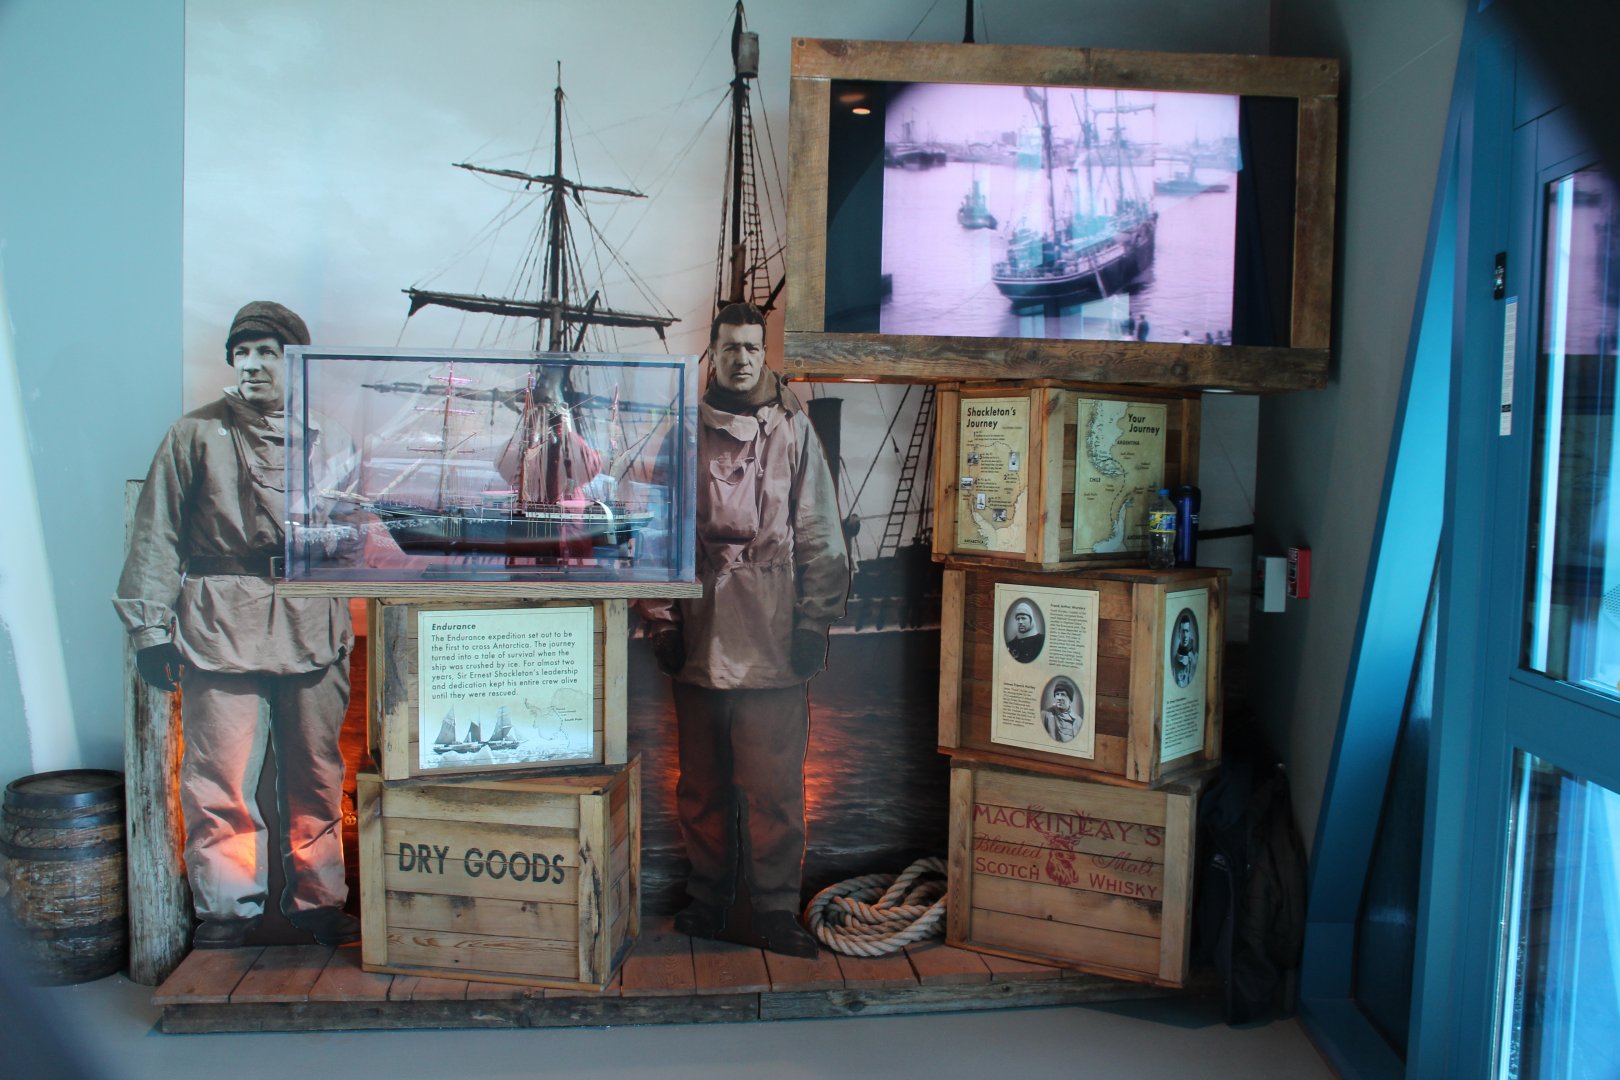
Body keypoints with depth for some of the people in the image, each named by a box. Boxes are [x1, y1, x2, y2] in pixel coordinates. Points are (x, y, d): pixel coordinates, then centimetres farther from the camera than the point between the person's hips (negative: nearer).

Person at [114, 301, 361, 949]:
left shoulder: (330, 441, 14)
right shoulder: (196, 435, 7)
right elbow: (157, 536, 4)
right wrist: (151, 628, -2)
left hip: (313, 624, 2)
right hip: (221, 623, -2)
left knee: (316, 772, 7)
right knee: (221, 772, -3)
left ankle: (318, 898, 21)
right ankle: (226, 907, 12)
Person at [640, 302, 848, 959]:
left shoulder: (794, 430, 7)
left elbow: (819, 533, 6)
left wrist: (814, 622, 0)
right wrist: (662, 622, 2)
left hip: (772, 638, -1)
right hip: (699, 636, 1)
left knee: (775, 782, -1)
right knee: (702, 780, 10)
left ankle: (775, 910, 11)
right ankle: (707, 898, 25)